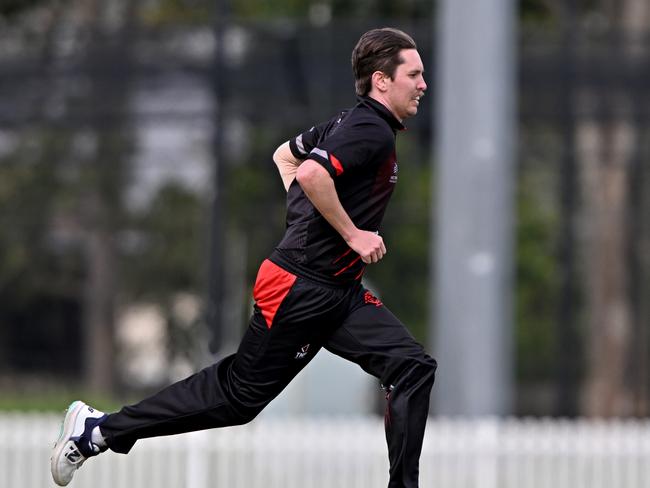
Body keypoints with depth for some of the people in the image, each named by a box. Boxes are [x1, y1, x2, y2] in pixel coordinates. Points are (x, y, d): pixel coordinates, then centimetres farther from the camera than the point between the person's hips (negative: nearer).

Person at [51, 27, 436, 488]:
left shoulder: (351, 122, 14)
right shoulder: (373, 131, -16)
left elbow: (286, 155, 28)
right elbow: (310, 174, -32)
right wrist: (352, 234, -22)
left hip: (338, 294, 10)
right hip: (300, 290, -9)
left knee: (414, 368, -4)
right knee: (240, 394, 1)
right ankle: (100, 428, 13)